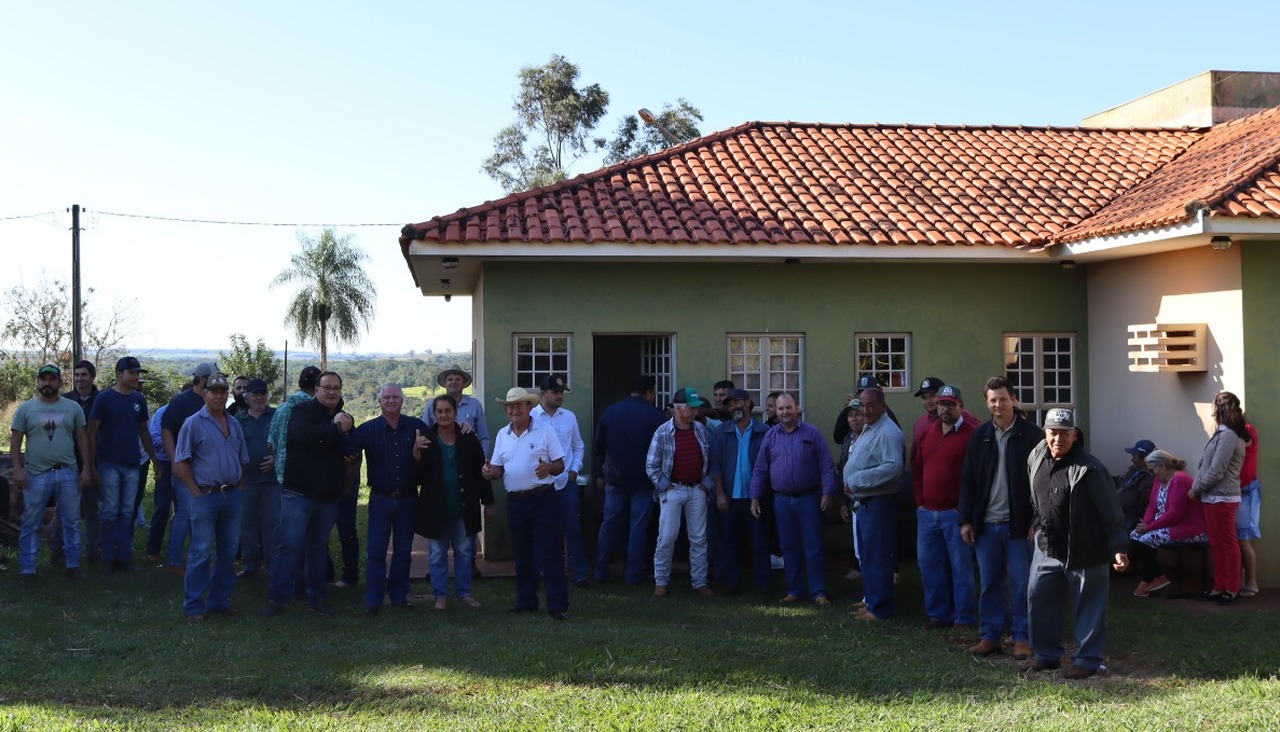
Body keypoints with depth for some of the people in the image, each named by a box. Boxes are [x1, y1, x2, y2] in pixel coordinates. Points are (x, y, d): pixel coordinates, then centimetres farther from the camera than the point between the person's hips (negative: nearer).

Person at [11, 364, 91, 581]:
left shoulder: (73, 408, 5)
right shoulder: (26, 408, 2)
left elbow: (82, 439, 8)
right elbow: (15, 442, 2)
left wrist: (86, 469, 2)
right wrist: (17, 469, -8)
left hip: (68, 474, 1)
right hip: (36, 475, -1)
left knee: (71, 522, 8)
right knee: (31, 524, 4)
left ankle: (73, 564, 18)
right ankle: (27, 568, 12)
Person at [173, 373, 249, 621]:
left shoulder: (234, 424, 12)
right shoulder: (194, 423, -5)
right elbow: (180, 462, -7)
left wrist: (239, 488, 11)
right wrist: (197, 493, -10)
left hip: (232, 496, 6)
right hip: (206, 496, -6)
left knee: (229, 550, 10)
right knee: (201, 552, -4)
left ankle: (220, 601, 22)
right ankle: (193, 606, 3)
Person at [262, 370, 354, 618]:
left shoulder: (343, 418, 14)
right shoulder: (302, 410, -4)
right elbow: (301, 434, -24)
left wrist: (348, 427, -8)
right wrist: (336, 430, -22)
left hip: (328, 496, 5)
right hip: (298, 493, -5)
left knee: (319, 547, 13)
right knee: (291, 545, -5)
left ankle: (317, 597, 21)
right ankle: (277, 598, 1)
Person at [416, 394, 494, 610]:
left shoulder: (468, 438, 0)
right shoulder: (426, 438, -2)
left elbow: (481, 470, 4)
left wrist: (488, 502, 3)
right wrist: (417, 456, -22)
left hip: (464, 506, 1)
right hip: (435, 506, -1)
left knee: (464, 551, 9)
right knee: (437, 553, 7)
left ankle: (464, 593, 21)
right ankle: (440, 595, 17)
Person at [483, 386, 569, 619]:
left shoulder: (544, 431, -3)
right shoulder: (502, 435, 10)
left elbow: (560, 465, -3)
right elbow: (498, 469, 13)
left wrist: (548, 468, -25)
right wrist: (490, 472, -10)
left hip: (543, 498, -5)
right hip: (515, 501, 5)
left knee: (549, 554, -6)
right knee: (522, 555, 12)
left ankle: (558, 605, -5)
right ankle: (526, 602, 22)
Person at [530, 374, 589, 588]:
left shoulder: (569, 417, 6)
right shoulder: (530, 417, -6)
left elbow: (579, 446, 14)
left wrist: (575, 469, 2)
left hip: (566, 482, 2)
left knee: (573, 529, 2)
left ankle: (579, 572, 7)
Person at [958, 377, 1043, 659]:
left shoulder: (1032, 435, -4)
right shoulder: (979, 437, 7)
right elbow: (968, 481, 9)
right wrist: (966, 520, 4)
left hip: (1018, 523, -3)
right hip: (986, 523, 4)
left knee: (1021, 583, 3)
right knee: (989, 583, 9)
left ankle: (1022, 637, 12)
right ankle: (990, 636, 18)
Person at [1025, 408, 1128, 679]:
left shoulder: (1089, 469, -18)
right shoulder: (1036, 458, 2)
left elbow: (1111, 513, -16)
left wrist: (1119, 549, -19)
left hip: (1084, 552, -6)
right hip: (1046, 547, 6)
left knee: (1089, 606, 6)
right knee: (1038, 600, 10)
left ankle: (1088, 659, 18)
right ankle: (1046, 654, 25)